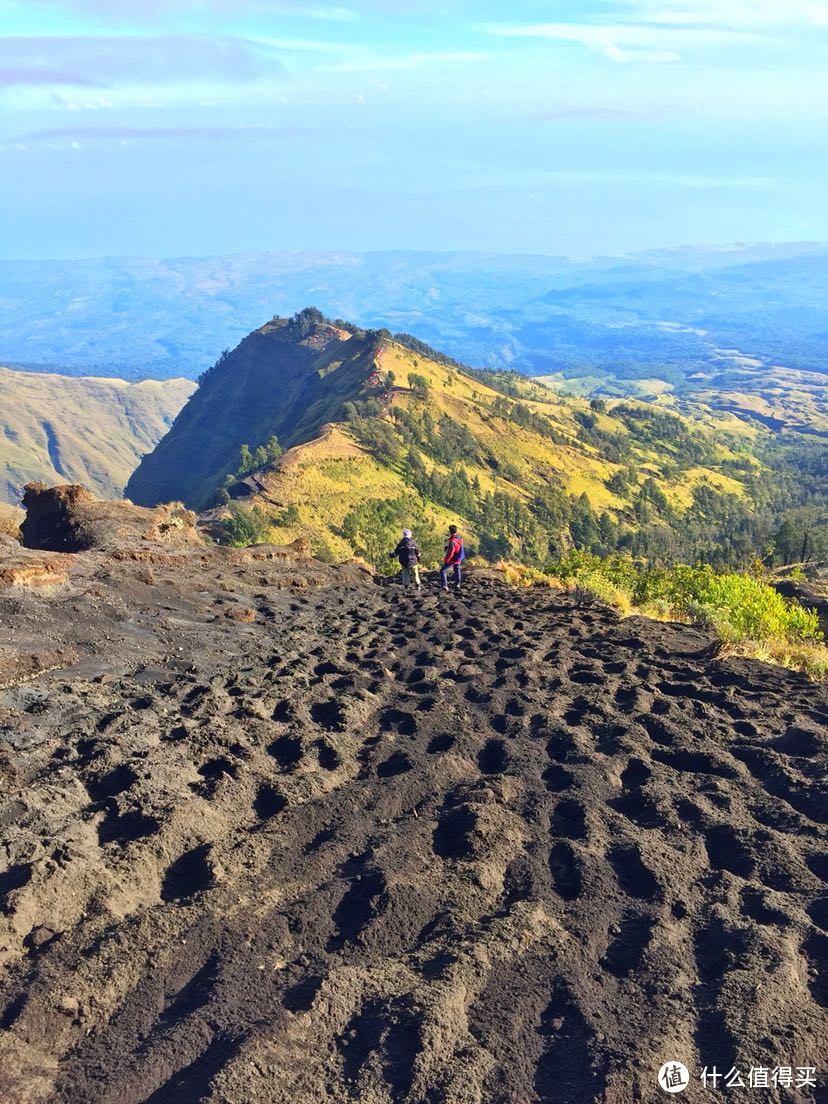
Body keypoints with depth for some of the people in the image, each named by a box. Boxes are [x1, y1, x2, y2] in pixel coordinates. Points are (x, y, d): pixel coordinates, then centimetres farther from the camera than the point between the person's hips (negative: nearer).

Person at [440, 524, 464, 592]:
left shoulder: (452, 541, -28)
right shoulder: (459, 537, -2)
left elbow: (450, 552, -26)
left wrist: (446, 560, -14)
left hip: (453, 559, -8)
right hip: (458, 558, 8)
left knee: (443, 570, 1)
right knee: (457, 571, 20)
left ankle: (444, 586, -5)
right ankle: (457, 586, 26)